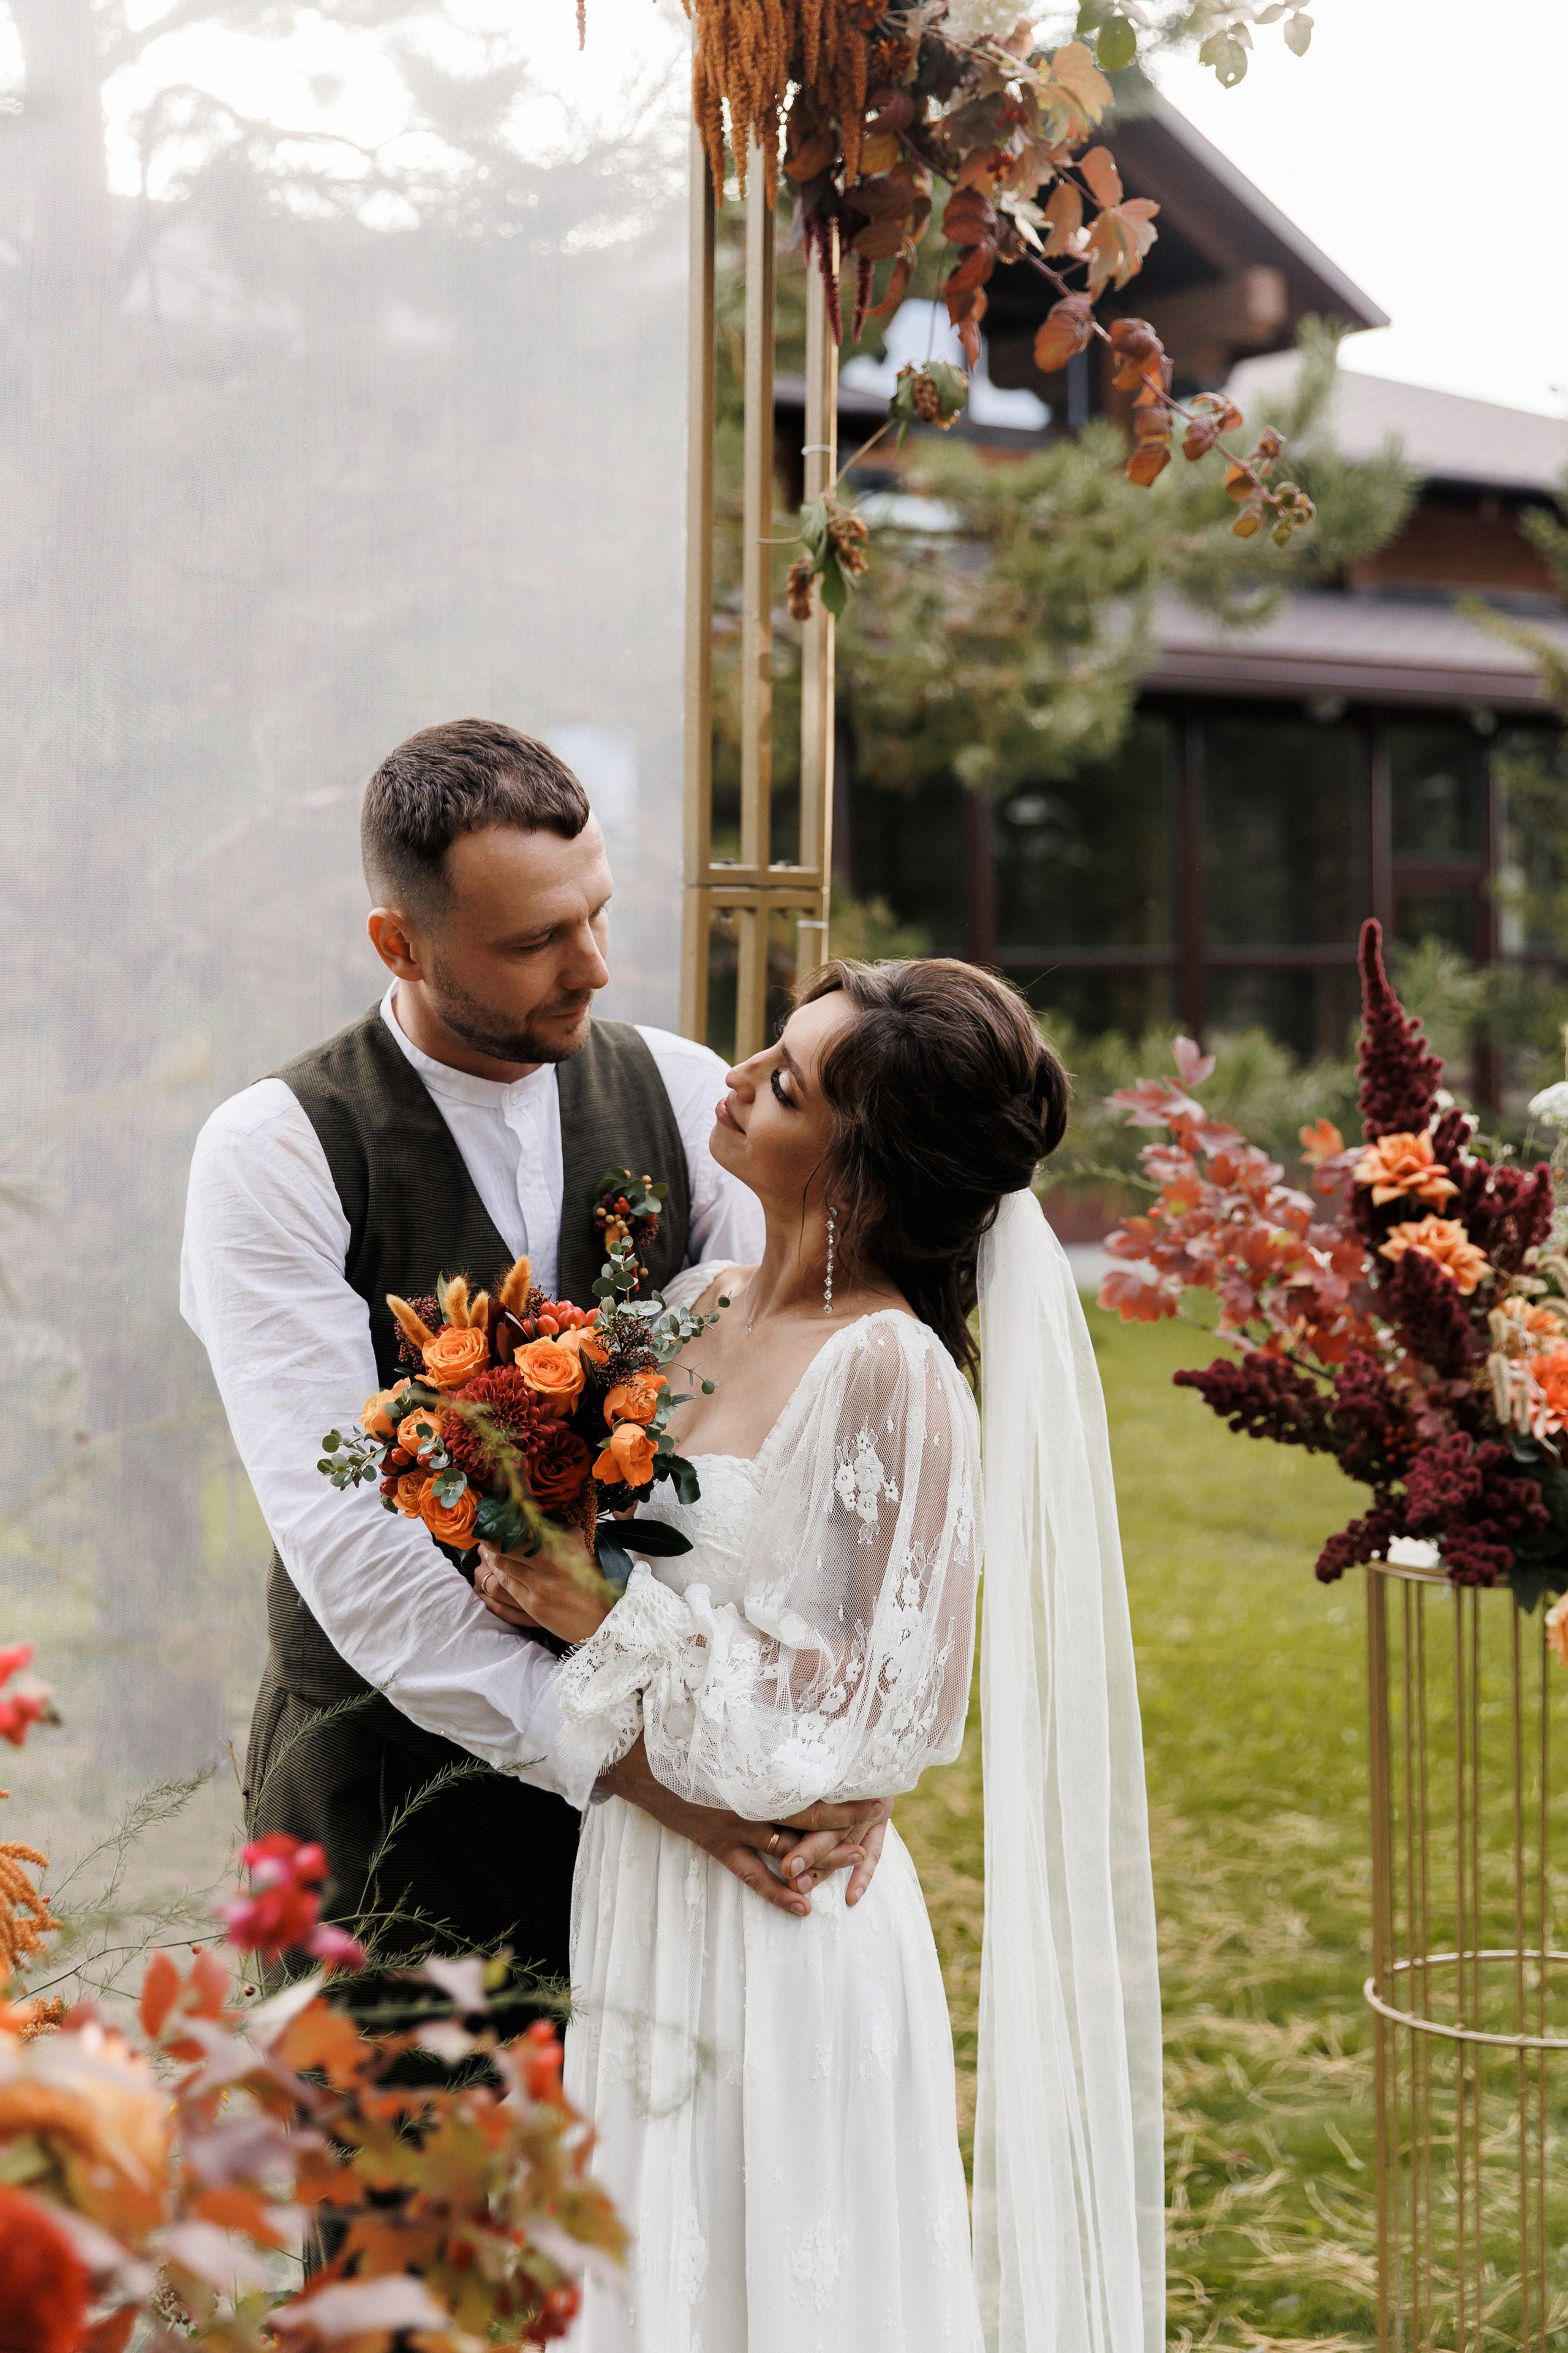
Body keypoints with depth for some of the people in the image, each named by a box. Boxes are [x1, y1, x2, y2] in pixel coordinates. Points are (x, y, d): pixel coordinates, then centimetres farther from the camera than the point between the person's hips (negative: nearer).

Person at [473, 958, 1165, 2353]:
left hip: (788, 1935, -7)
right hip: (640, 1905, 7)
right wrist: (540, 1580, -5)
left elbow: (895, 1711, -19)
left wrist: (616, 1620, -19)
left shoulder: (893, 1371, -18)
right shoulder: (697, 1309, 3)